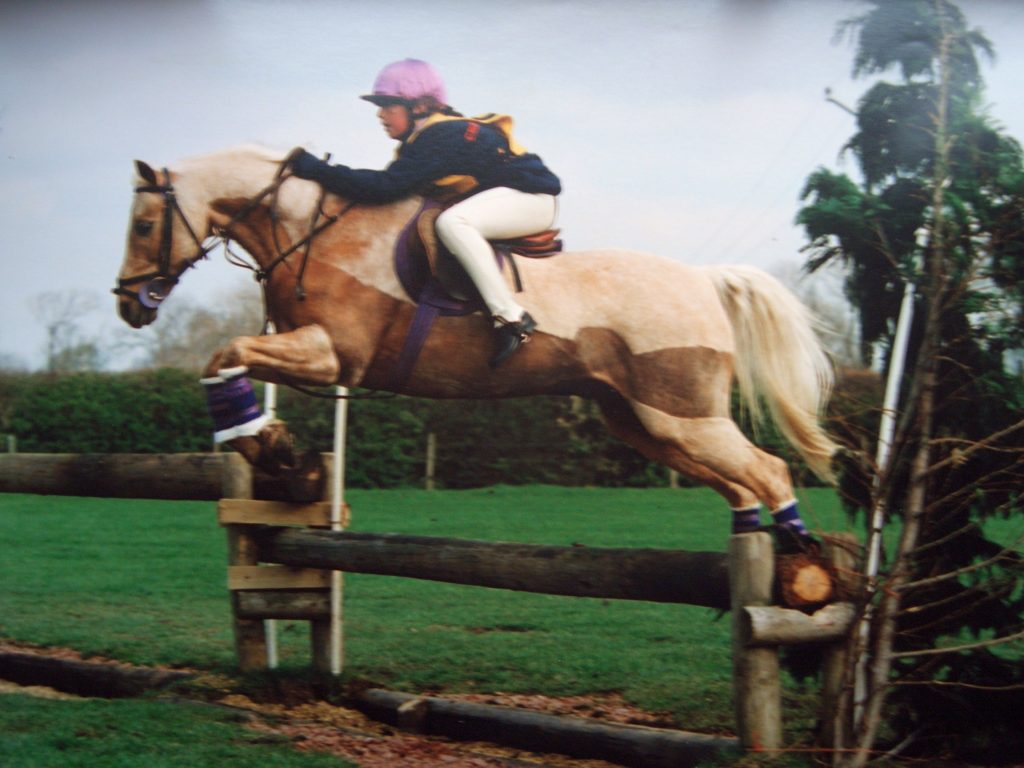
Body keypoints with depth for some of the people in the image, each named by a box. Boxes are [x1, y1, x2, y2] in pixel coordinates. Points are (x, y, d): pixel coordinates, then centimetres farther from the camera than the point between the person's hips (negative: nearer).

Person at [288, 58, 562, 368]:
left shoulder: (437, 138, -22)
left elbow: (386, 186, -30)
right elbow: (394, 185, 12)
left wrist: (313, 168, -28)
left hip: (531, 197, -11)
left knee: (452, 222, -33)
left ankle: (511, 318, -32)